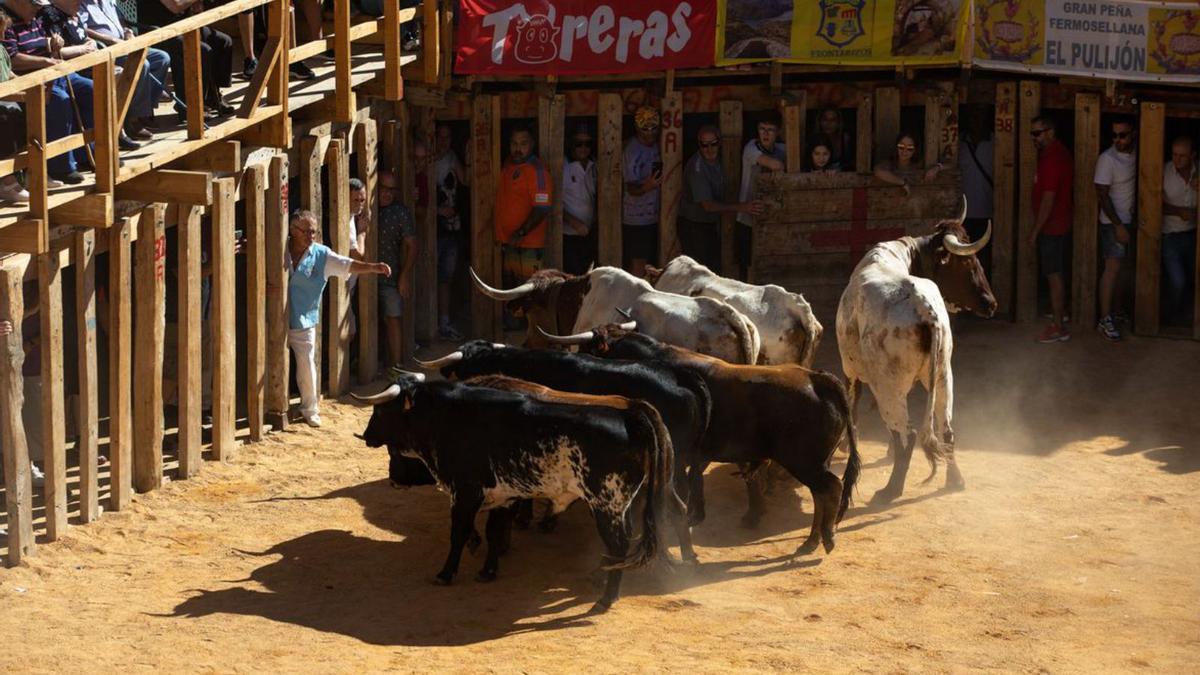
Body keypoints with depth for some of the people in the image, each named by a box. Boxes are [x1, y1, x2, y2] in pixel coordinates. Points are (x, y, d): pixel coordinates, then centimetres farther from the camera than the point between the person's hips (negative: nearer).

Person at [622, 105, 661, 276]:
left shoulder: (654, 145, 7)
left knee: (649, 261, 12)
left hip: (652, 216, 8)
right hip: (636, 219, -8)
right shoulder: (633, 151, -17)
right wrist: (646, 187, -39)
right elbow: (631, 188, -21)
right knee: (638, 264, -8)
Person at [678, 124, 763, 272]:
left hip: (712, 223, 8)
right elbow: (707, 205, -28)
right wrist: (741, 207, -33)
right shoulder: (696, 168, -27)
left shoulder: (716, 159, 0)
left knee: (715, 270, 13)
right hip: (694, 226, -8)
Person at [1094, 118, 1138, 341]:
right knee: (1113, 267, -10)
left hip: (1128, 219, 7)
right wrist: (1118, 226, -22)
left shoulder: (1134, 151, 0)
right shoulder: (1107, 159, -19)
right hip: (1113, 222, -7)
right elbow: (1102, 195, -19)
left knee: (1116, 267, 12)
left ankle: (1110, 311, 21)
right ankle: (1105, 320, -9)